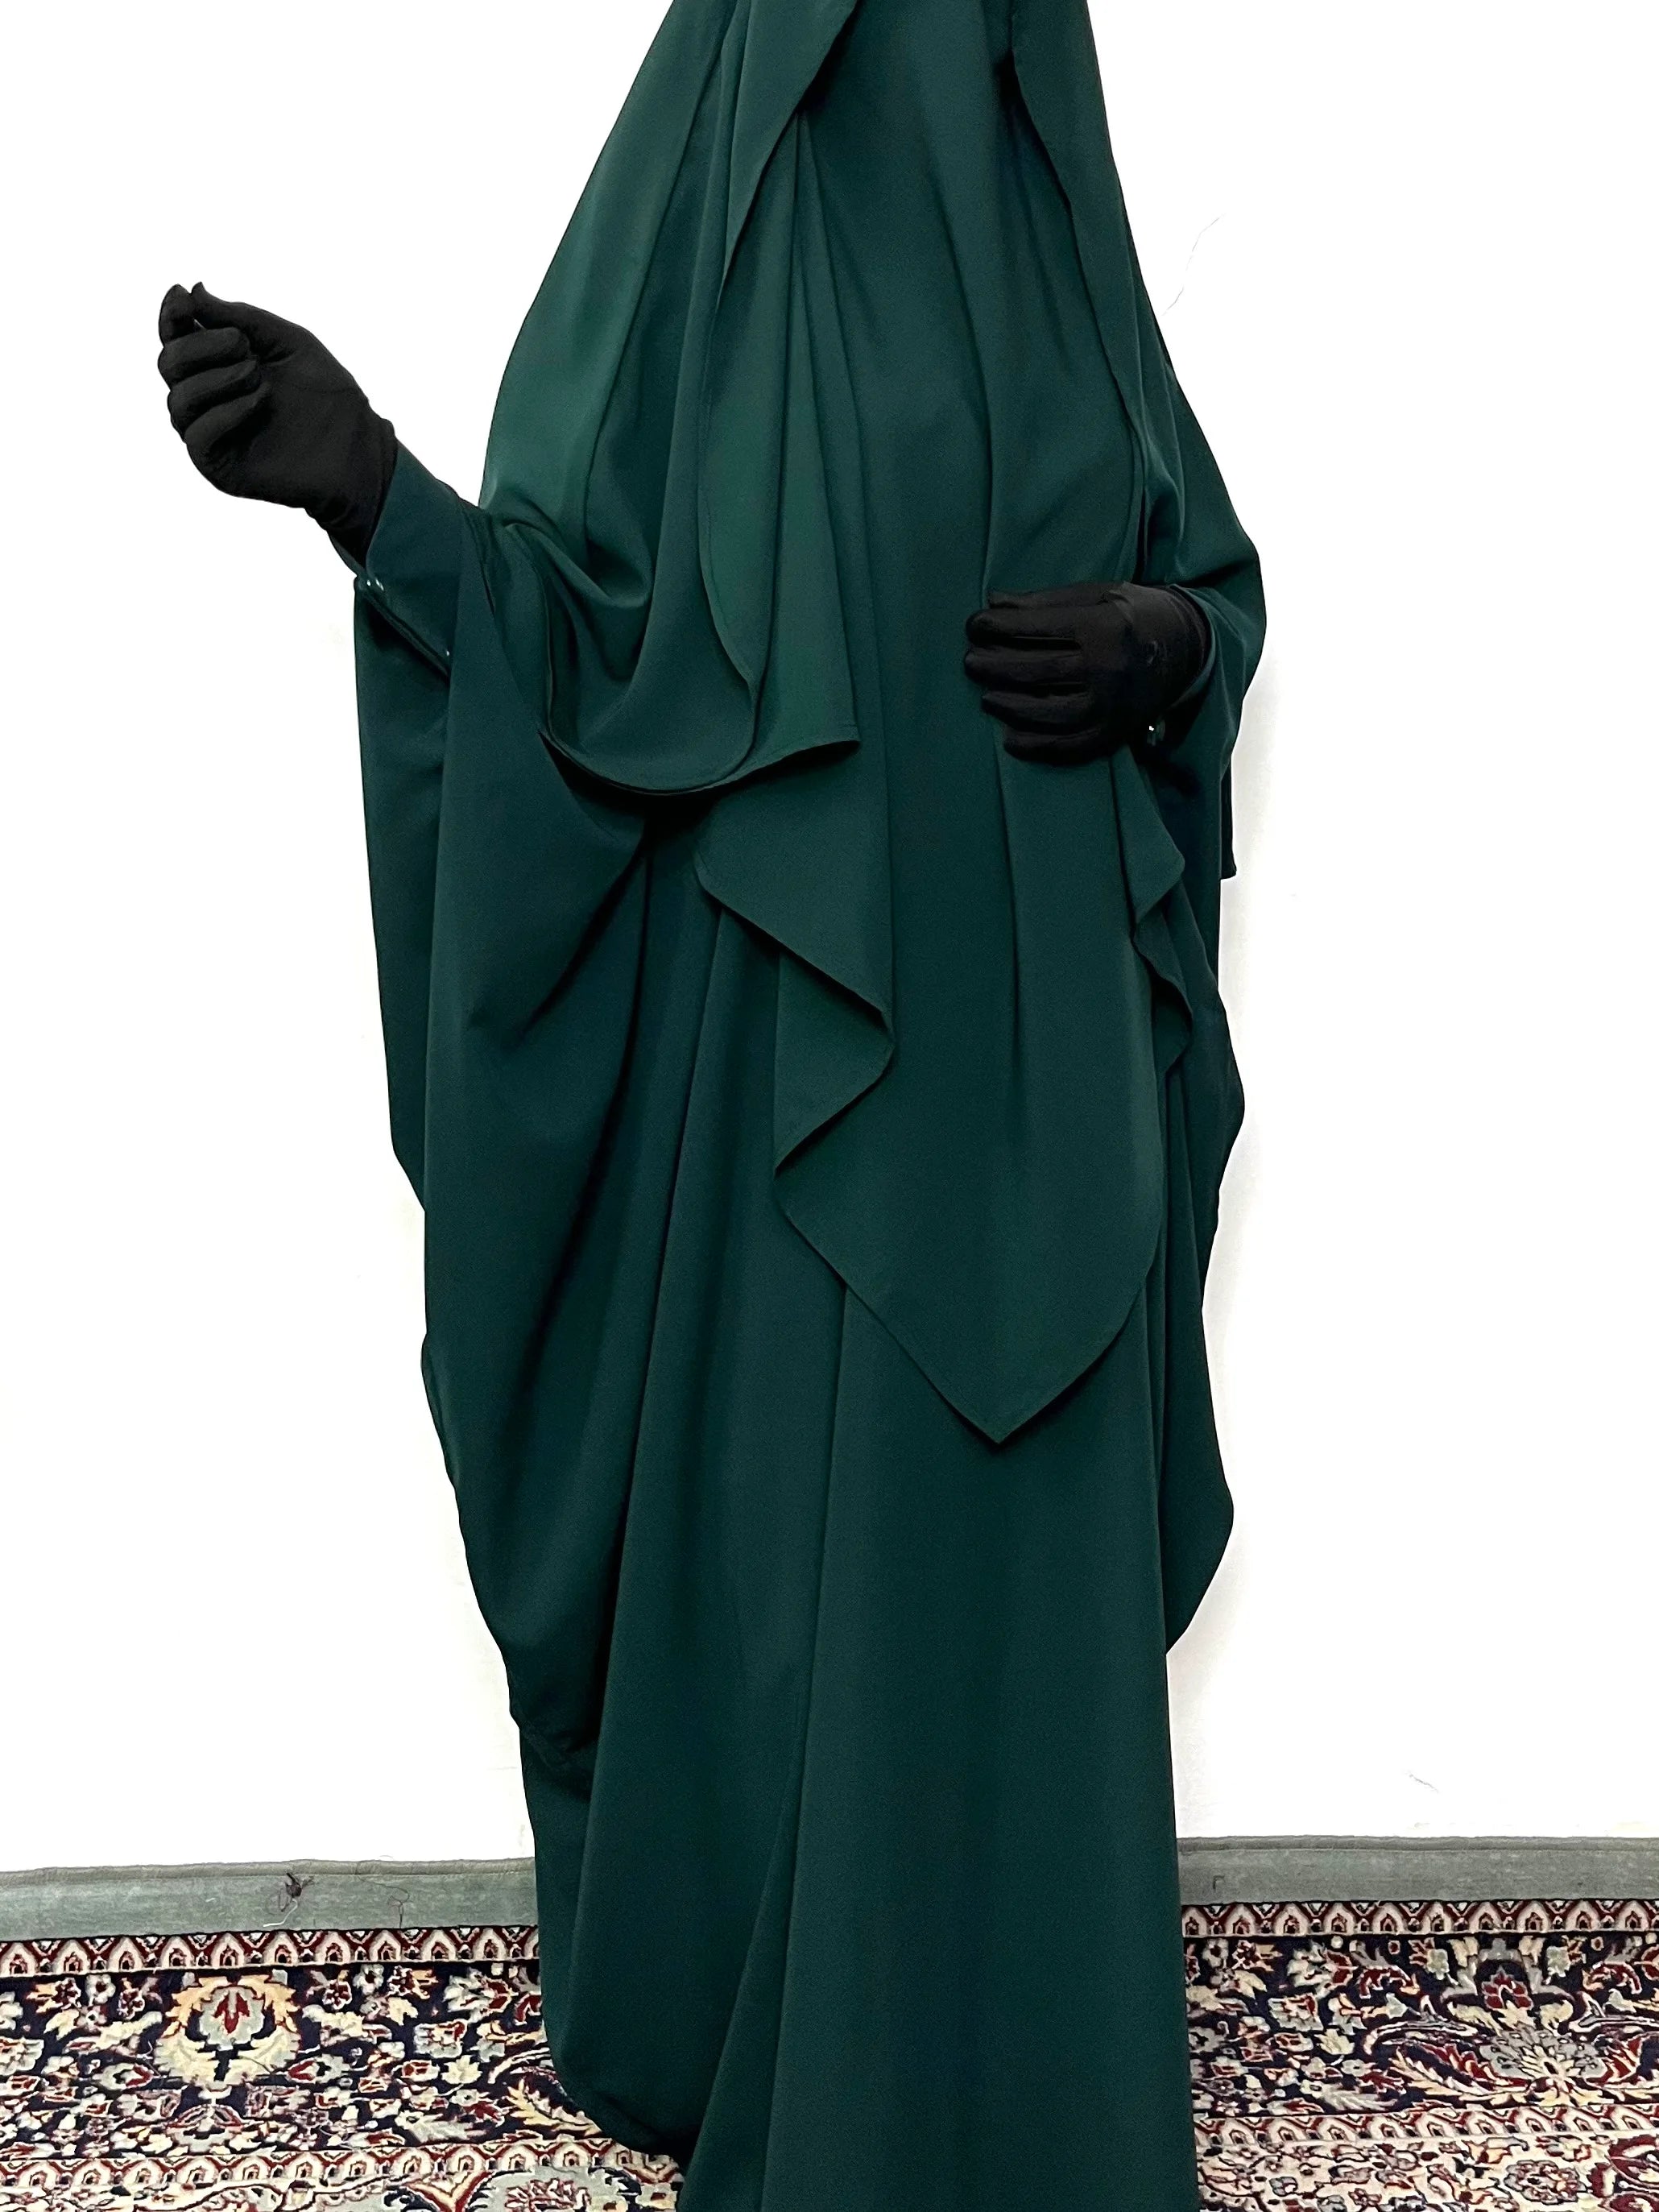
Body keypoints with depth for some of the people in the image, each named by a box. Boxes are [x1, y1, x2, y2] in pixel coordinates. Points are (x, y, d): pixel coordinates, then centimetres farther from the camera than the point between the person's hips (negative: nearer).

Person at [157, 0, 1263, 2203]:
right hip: (784, 1046, -4)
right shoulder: (690, 218, -2)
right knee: (785, 1545, 7)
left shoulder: (1050, 216, 10)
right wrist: (367, 488, -24)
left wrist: (1170, 645, -9)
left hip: (1036, 1045, 4)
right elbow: (584, 645, -7)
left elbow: (1211, 570, 15)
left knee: (1023, 1567, 13)